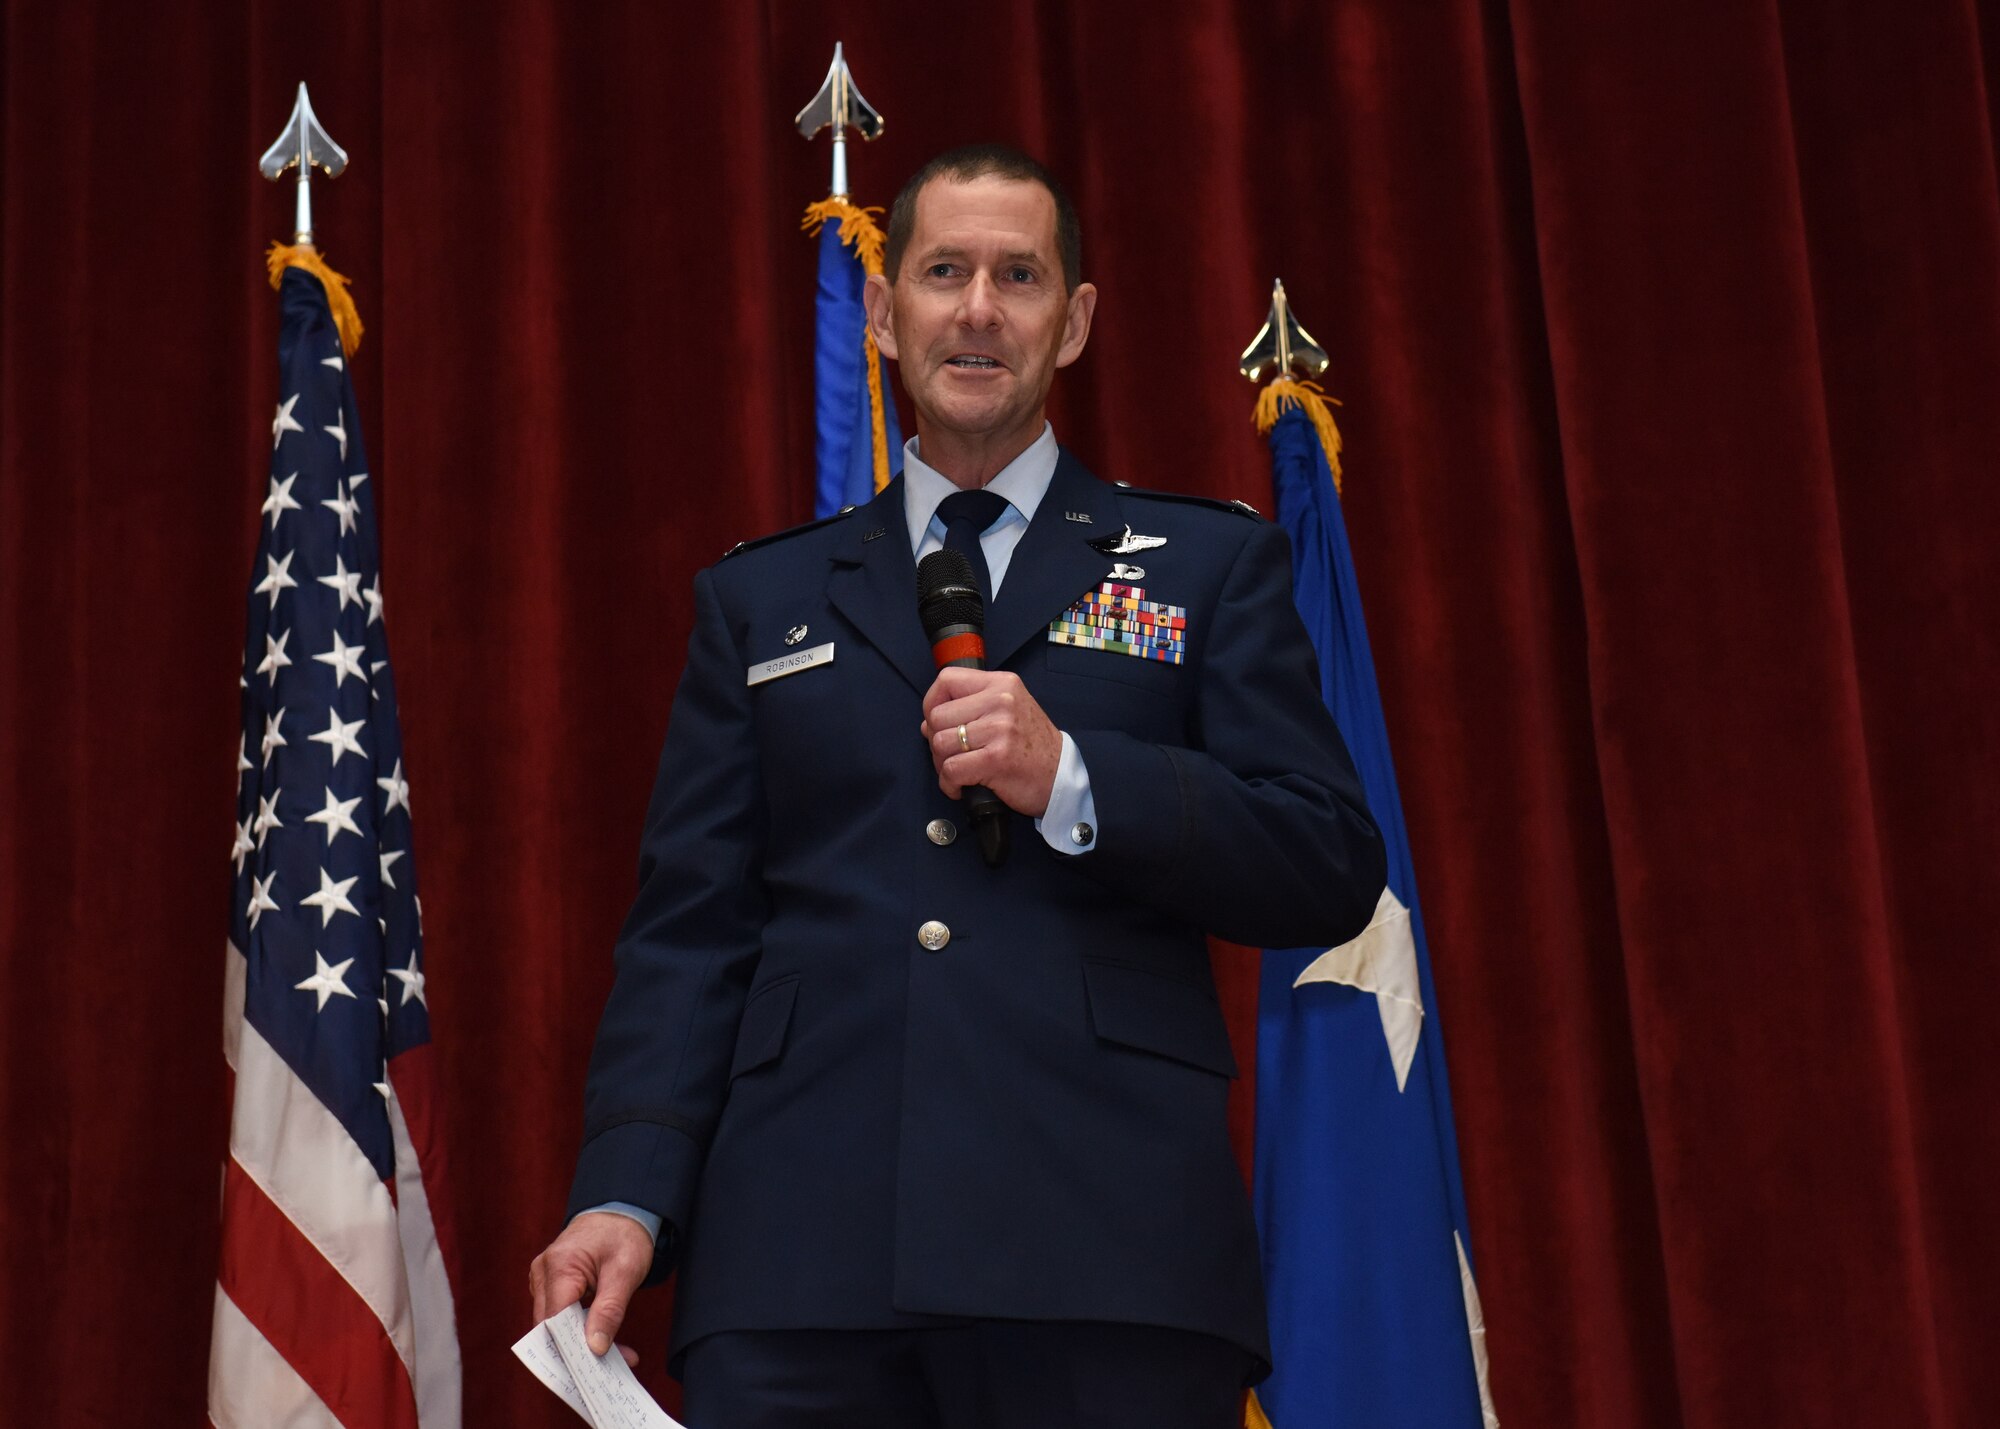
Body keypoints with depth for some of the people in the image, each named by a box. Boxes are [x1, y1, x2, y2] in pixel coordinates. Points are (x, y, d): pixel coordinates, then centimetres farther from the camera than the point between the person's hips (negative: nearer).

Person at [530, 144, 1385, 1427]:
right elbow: (688, 928, 11)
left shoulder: (1210, 565, 13)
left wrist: (1069, 779, -9)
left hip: (1108, 1248, -1)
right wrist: (628, 1193, -4)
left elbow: (1334, 872, 5)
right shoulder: (759, 599, 18)